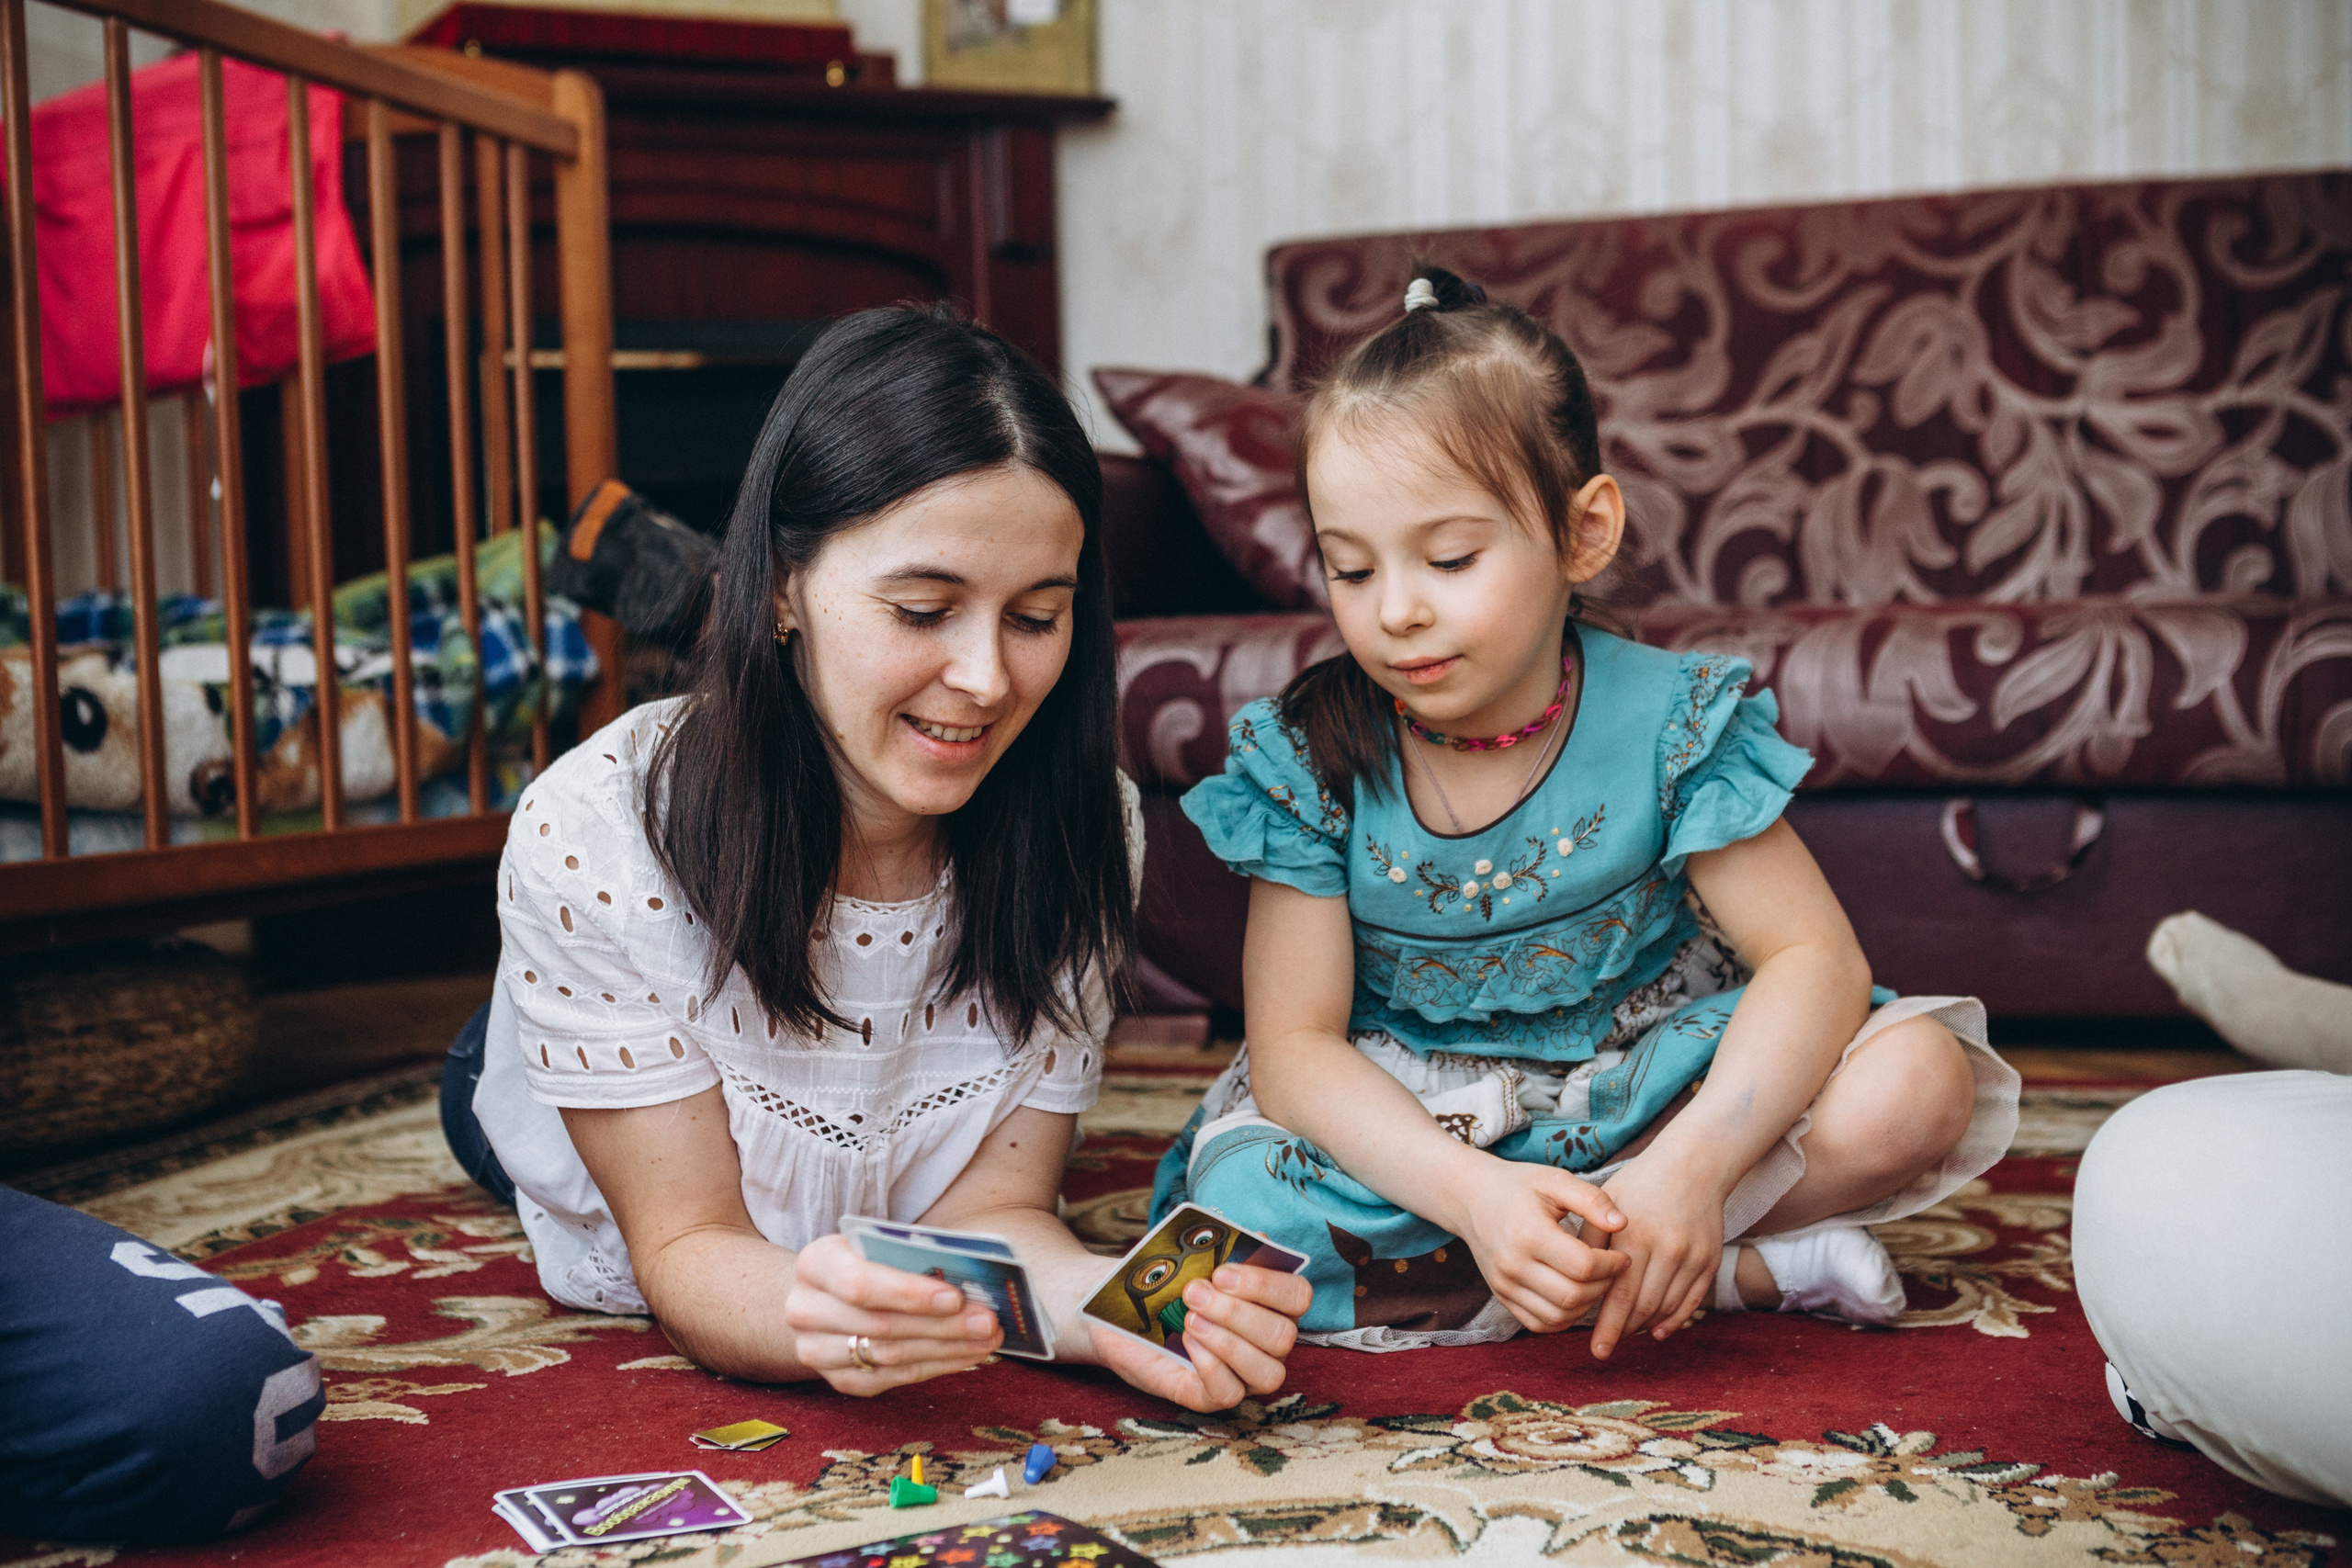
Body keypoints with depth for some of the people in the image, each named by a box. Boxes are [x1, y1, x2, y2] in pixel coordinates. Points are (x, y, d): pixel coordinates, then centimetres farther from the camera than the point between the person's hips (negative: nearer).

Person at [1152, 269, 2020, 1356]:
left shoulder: (1667, 719, -13)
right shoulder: (1305, 756, -13)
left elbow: (1813, 957, -16)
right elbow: (1295, 1046, -17)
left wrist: (1694, 1163, -35)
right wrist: (1467, 1193, -35)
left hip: (1649, 1088, -1)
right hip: (1407, 1132, 2)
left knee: (1917, 1081, -23)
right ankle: (1742, 1274, -21)